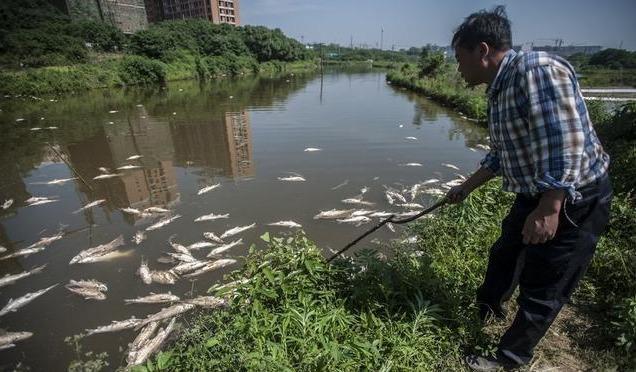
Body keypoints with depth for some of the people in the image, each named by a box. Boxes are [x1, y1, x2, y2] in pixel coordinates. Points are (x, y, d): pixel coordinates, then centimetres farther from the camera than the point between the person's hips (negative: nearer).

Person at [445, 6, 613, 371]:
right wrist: (466, 188, 22)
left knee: (543, 289, 6)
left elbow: (566, 143, -29)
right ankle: (488, 306, 52)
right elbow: (501, 155, 16)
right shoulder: (499, 90, 7)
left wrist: (548, 209, -29)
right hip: (535, 196, 9)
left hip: (573, 201, -9)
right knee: (504, 254, 25)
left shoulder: (538, 69, -23)